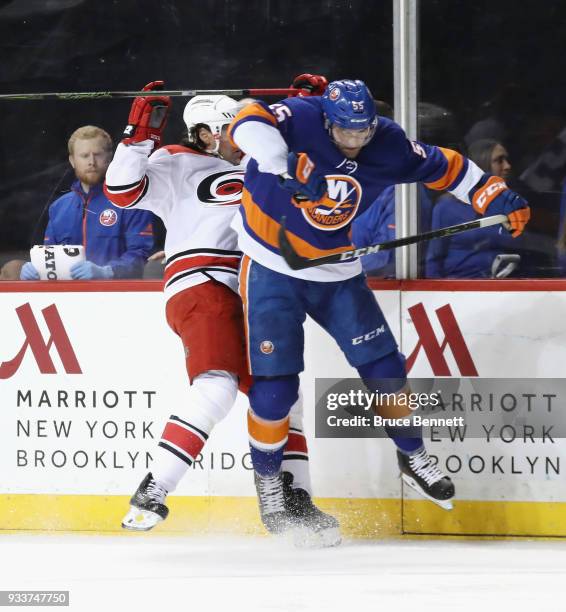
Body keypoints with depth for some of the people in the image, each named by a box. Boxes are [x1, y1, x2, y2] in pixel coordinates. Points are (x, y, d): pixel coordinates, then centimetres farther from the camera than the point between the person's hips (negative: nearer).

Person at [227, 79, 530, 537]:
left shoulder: (389, 145, -10)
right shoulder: (300, 119, -23)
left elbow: (445, 168, 4)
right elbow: (251, 123, -41)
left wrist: (498, 199, -5)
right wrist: (285, 168, -56)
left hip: (338, 274, 4)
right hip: (272, 269, -4)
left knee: (384, 368, 7)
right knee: (275, 387, -7)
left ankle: (413, 457, 30)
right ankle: (268, 482, 14)